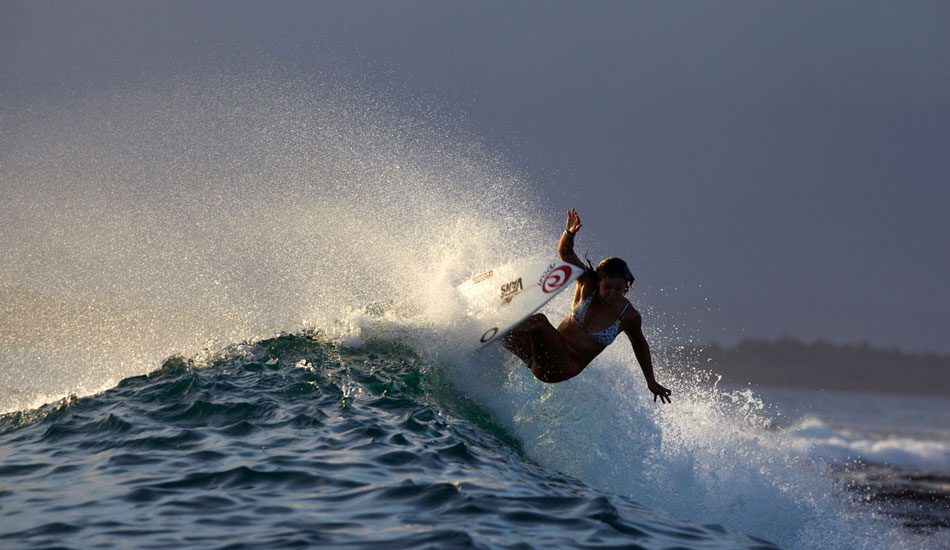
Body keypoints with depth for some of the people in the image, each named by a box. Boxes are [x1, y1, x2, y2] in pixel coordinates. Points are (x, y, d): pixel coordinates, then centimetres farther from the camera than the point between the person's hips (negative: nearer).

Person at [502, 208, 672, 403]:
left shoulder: (628, 316, -8)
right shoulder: (588, 284, -4)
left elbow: (640, 345, 10)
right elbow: (565, 252, -8)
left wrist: (651, 381, 19)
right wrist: (569, 233, -31)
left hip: (564, 369, -3)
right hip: (550, 350, 3)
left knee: (540, 321, -33)